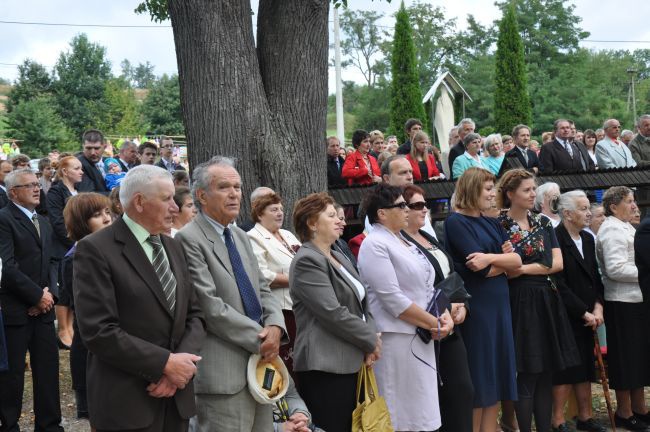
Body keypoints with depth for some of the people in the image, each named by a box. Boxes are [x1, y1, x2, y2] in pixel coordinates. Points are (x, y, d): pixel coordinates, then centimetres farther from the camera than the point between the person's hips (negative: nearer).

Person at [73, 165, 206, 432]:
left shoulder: (173, 248, 12)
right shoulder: (95, 249, -11)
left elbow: (194, 315, 9)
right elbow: (98, 331, -18)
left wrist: (182, 366, -8)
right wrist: (165, 363, -17)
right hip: (126, 402, -6)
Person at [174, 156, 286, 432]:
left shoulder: (241, 236, 16)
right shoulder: (188, 240, -11)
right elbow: (210, 307, -17)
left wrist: (275, 326, -5)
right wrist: (260, 339, -13)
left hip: (260, 361, 8)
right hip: (224, 372, -8)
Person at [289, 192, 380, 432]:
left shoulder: (339, 258, 18)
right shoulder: (307, 261, -12)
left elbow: (361, 303, 17)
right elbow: (333, 313, -19)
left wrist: (371, 337, -1)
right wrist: (371, 341, -9)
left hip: (350, 363, 9)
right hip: (325, 367, -9)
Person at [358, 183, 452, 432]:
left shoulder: (404, 243, 16)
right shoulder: (375, 245, -11)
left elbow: (427, 287, 17)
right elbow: (392, 298, -19)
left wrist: (445, 315, -1)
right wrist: (434, 323, -14)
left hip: (422, 337, 9)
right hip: (397, 338, -9)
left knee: (422, 411, 13)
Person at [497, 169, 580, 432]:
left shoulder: (543, 223, 11)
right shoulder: (499, 226, -5)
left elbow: (558, 263, 1)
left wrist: (523, 268, -10)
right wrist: (541, 265, -12)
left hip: (547, 301, 5)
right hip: (519, 302, -5)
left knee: (546, 373, 7)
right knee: (526, 374, -3)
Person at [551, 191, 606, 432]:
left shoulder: (588, 239, 12)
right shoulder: (555, 240, -15)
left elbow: (595, 276, 14)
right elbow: (559, 284, -18)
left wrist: (598, 306, -1)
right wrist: (584, 313, -13)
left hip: (587, 317, 8)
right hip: (564, 318, -7)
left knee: (585, 368, 13)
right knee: (565, 370, -2)